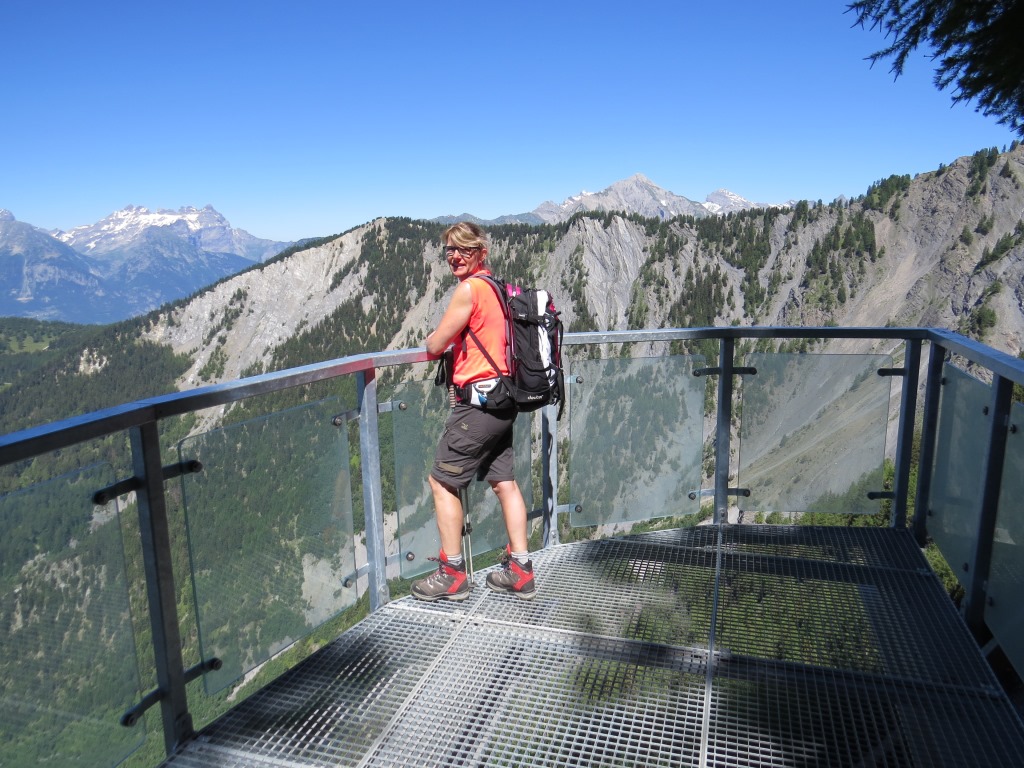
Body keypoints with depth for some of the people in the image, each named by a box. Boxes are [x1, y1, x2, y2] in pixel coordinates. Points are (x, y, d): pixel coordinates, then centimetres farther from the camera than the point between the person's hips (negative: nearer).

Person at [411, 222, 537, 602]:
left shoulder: (469, 288, -13)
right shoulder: (499, 286, 13)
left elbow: (434, 346, -8)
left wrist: (435, 335, 12)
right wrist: (453, 337, 17)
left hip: (478, 400, -9)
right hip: (503, 400, 9)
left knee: (442, 481, 2)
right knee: (504, 482, 13)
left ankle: (451, 575, 9)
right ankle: (520, 570, 19)